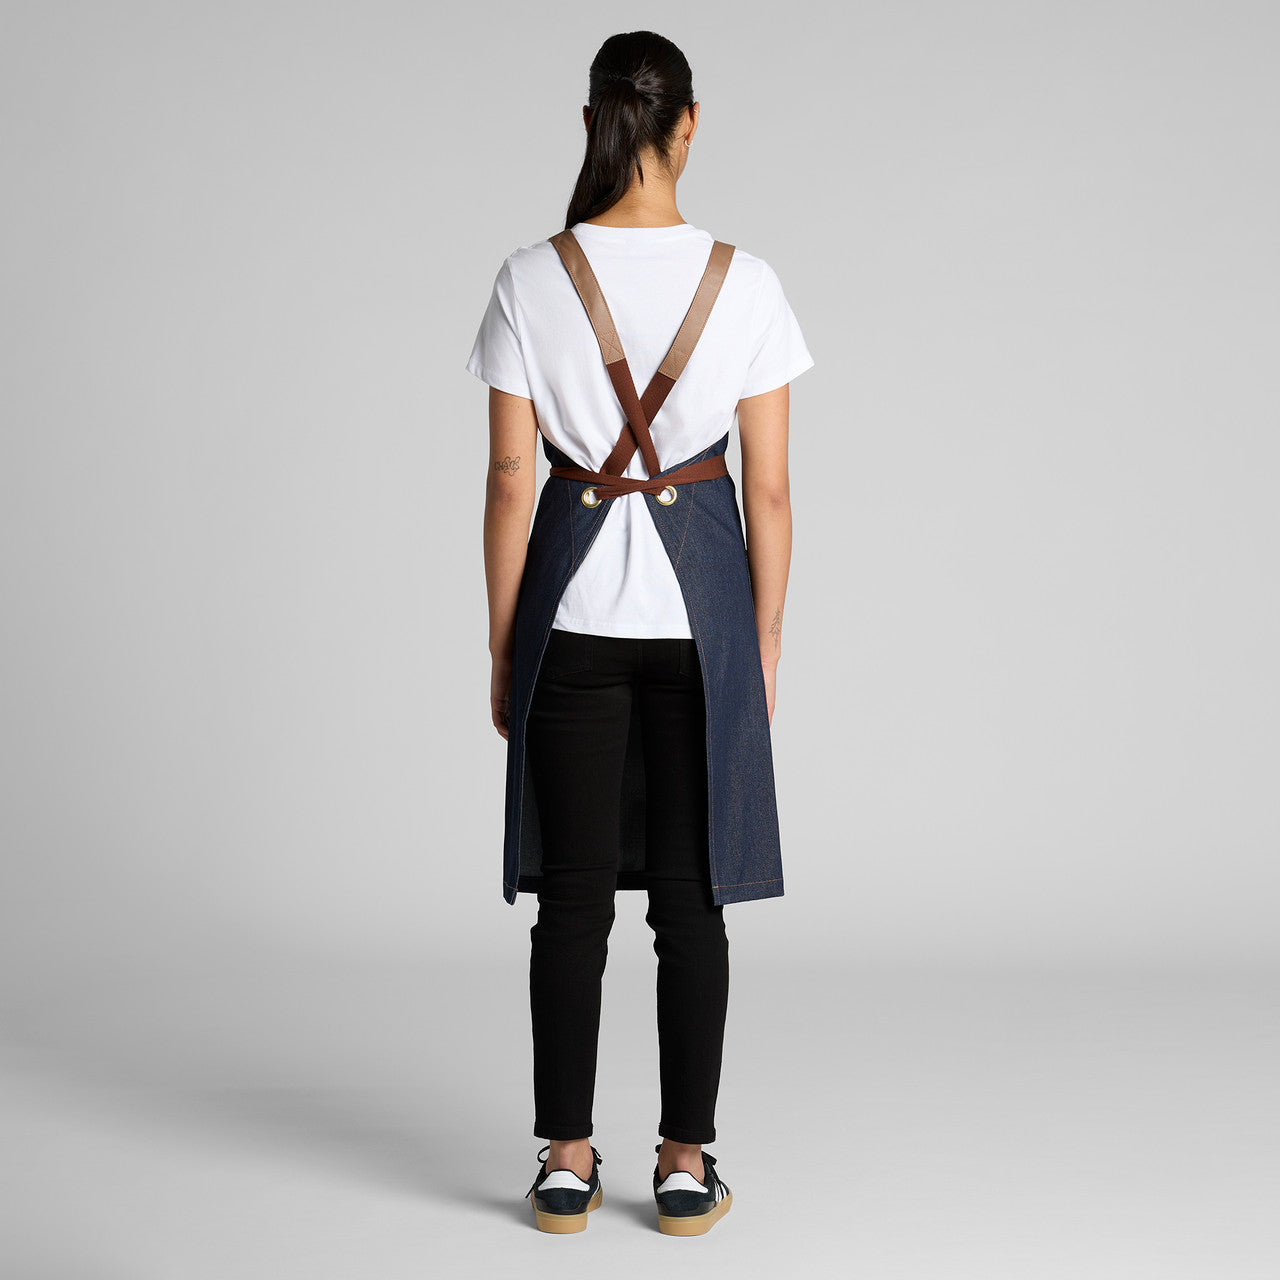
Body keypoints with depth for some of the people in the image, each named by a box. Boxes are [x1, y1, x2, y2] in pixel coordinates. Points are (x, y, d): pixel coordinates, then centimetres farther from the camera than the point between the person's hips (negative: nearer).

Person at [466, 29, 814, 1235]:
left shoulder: (532, 279, -6)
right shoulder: (743, 281, -7)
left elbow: (510, 479, -5)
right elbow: (769, 487, -5)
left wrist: (502, 644, 4)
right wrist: (766, 638, 6)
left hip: (571, 603, 1)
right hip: (700, 602, 0)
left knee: (573, 894, 8)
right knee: (690, 897, 8)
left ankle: (566, 1160, 14)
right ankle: (685, 1162, 14)